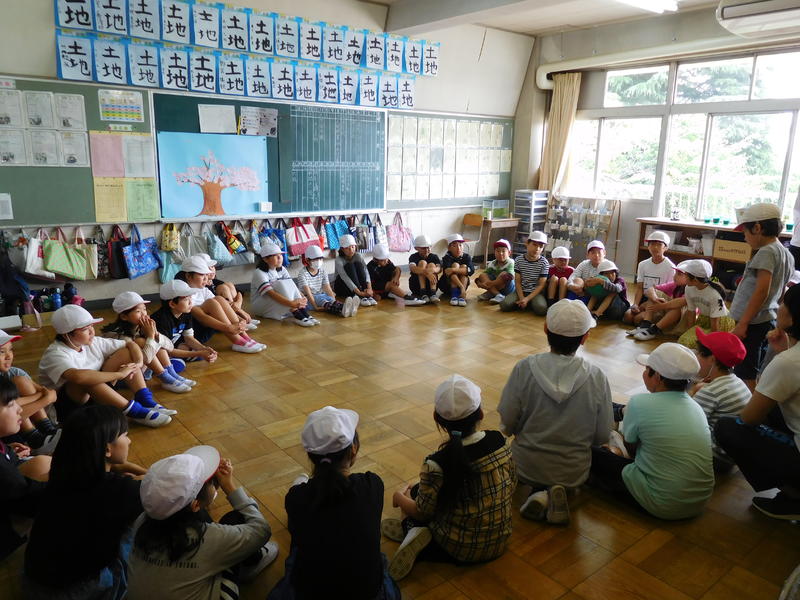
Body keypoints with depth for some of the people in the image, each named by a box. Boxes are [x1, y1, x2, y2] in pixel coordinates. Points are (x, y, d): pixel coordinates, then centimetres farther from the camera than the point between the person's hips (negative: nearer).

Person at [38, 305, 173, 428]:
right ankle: (135, 412, -29)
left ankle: (147, 402, -16)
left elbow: (130, 344, 4)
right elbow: (78, 377, -45)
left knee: (126, 353, -4)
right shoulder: (55, 354, -23)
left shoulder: (93, 343, -2)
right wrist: (119, 374, -37)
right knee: (86, 379, -39)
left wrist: (139, 362, -18)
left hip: (94, 394, 7)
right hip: (67, 407, -7)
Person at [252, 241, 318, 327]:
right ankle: (297, 316, -34)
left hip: (278, 305, 7)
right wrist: (291, 303, -44)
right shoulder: (259, 273, -22)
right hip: (259, 306, -7)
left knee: (289, 284, -18)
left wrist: (302, 297, -29)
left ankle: (304, 314, -26)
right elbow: (271, 293, -34)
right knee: (281, 284, -28)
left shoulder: (281, 269, 0)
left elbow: (292, 287, -9)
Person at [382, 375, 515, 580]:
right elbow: (511, 486, 2)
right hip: (499, 542, 4)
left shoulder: (437, 464, -26)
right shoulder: (499, 440, -14)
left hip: (460, 549, -4)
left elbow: (422, 513, -12)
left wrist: (400, 498, 8)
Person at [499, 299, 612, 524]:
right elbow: (602, 436, -8)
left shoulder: (524, 368, -21)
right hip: (574, 472, 1)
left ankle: (539, 495, 2)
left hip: (527, 467, -1)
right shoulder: (596, 377, -18)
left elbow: (507, 425, -13)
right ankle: (557, 492, 1)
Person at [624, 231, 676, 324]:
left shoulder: (670, 267, -8)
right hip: (644, 298, 4)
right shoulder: (643, 264, 6)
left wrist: (645, 305, -16)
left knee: (638, 319, -25)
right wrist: (635, 304, -15)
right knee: (627, 316, -20)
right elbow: (640, 288, 4)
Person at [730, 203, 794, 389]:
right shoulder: (786, 253, 13)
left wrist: (742, 323, -21)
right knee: (754, 373, 18)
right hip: (770, 320, 10)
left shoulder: (766, 251, -15)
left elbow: (762, 291, -22)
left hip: (754, 323, -10)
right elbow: (781, 292, 18)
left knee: (746, 375, -6)